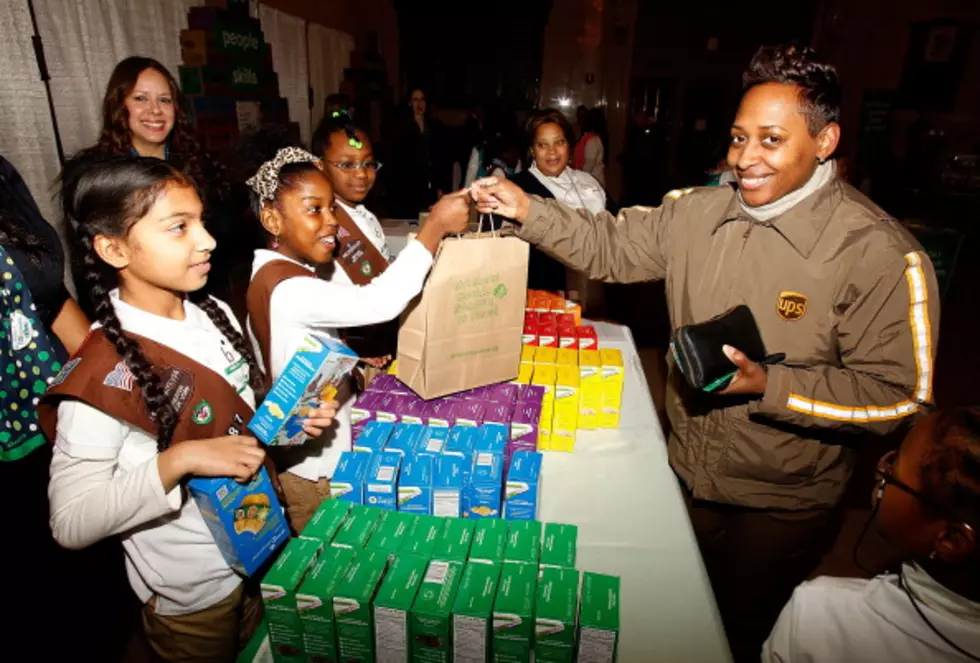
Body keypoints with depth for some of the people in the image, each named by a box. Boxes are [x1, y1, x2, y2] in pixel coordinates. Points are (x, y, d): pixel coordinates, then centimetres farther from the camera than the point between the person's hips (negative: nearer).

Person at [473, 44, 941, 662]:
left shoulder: (881, 254, -21)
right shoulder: (698, 211, -6)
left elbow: (896, 395, -20)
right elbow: (613, 246, 1)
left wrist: (767, 385, -31)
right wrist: (527, 208, -11)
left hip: (780, 504, -4)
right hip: (685, 473, 5)